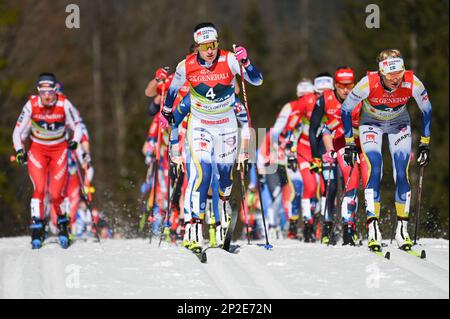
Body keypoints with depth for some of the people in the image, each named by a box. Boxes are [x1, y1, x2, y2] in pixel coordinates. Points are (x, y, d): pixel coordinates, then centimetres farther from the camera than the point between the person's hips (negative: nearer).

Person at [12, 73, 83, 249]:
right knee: (39, 189, -18)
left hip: (59, 149, 0)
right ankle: (36, 229, -11)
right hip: (37, 149, 1)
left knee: (56, 193, -11)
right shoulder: (31, 105, -17)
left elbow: (77, 125, -3)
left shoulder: (64, 105, -18)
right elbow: (17, 131, -7)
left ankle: (63, 224, 16)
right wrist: (19, 150, -19)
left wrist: (75, 141, -21)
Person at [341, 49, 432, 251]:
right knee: (374, 171, -19)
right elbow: (346, 109, -17)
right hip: (371, 124, -2)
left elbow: (426, 110, -9)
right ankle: (373, 228, -20)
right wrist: (350, 143, -13)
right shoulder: (368, 83, -34)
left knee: (402, 174, -10)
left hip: (399, 124, 2)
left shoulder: (412, 83, -30)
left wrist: (425, 143, -6)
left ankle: (402, 229, 1)